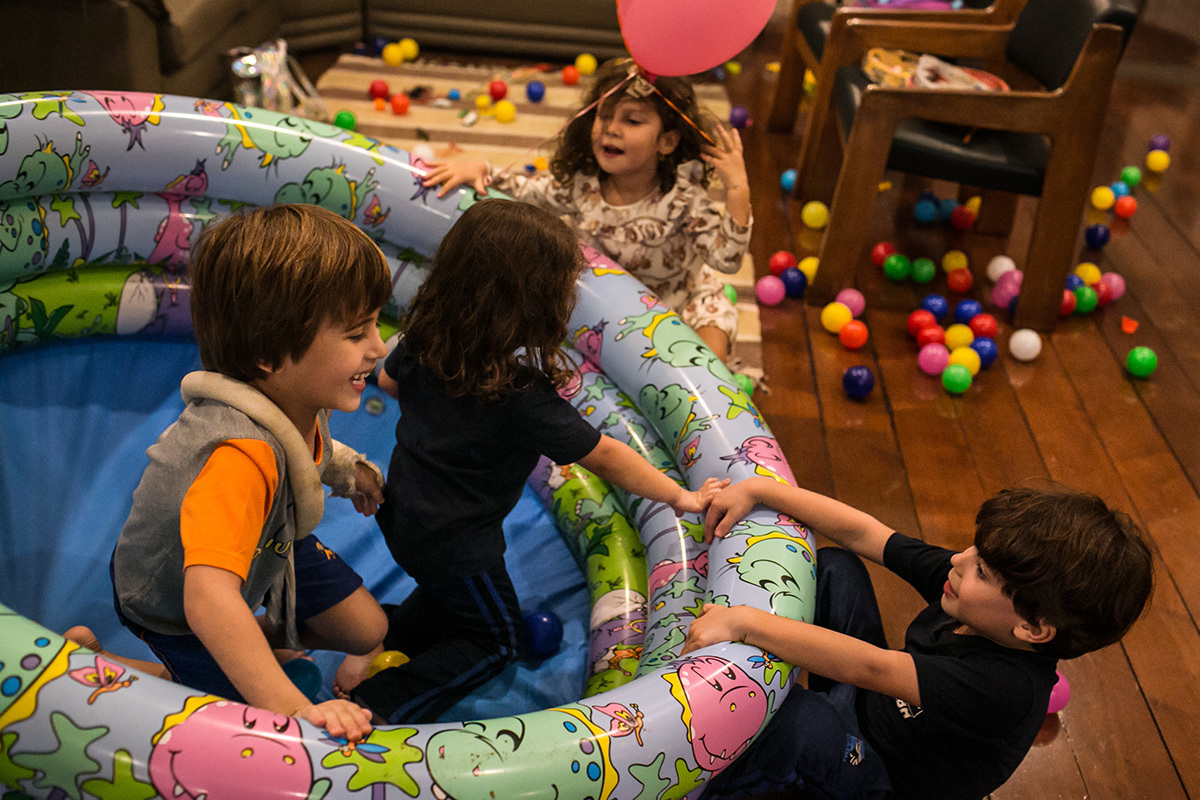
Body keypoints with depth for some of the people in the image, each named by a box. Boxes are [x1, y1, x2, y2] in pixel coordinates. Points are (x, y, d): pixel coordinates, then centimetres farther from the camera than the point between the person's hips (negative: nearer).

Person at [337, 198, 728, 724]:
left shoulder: (423, 340, -13)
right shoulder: (521, 396, -32)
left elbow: (389, 381, 9)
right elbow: (604, 456, -23)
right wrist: (681, 496, -10)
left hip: (404, 514, 7)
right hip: (453, 544, -7)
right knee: (495, 639, 14)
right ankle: (377, 705, 1)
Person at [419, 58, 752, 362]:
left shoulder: (683, 199, -28)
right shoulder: (580, 186, -19)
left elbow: (726, 259, -34)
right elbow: (521, 190, -4)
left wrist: (737, 193, -44)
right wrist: (478, 170, -22)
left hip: (679, 301, -3)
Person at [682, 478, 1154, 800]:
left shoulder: (1006, 686, -36)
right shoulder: (966, 589, -15)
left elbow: (868, 667, -43)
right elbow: (860, 533, -11)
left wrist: (743, 622, -44)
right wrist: (757, 490, -16)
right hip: (865, 709, 8)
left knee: (806, 717, -40)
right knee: (835, 566, 3)